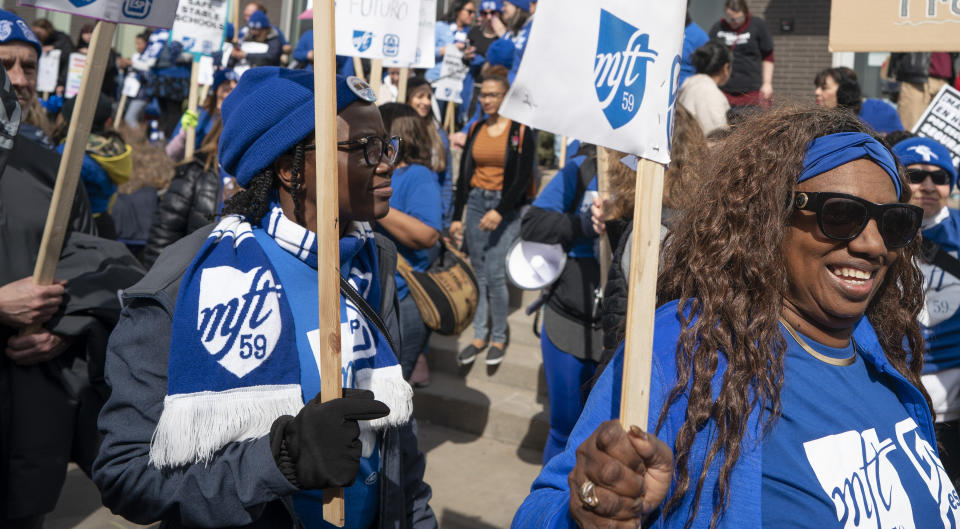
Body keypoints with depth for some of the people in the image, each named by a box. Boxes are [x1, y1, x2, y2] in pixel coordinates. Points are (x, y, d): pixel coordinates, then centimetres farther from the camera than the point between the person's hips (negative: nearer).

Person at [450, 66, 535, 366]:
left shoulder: (520, 131, -5)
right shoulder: (476, 130, 10)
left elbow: (524, 177, -10)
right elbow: (464, 174, 12)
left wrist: (500, 211, -19)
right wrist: (457, 216, 8)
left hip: (507, 207, -5)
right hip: (476, 203, 5)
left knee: (494, 274, -9)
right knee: (478, 274, 6)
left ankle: (499, 338, 7)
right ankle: (480, 336, 15)